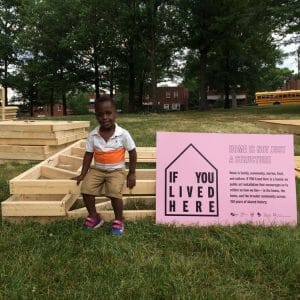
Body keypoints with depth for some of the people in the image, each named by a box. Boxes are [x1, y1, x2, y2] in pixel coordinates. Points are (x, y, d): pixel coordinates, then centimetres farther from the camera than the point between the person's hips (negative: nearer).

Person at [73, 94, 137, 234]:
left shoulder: (123, 134, -16)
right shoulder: (93, 135, -9)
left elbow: (132, 152, -5)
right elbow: (88, 154, 1)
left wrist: (132, 173, -4)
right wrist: (83, 174, -1)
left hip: (116, 170, -3)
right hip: (97, 169, 3)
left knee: (114, 193, -24)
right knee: (86, 189, -15)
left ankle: (119, 220, 4)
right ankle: (94, 216, 11)